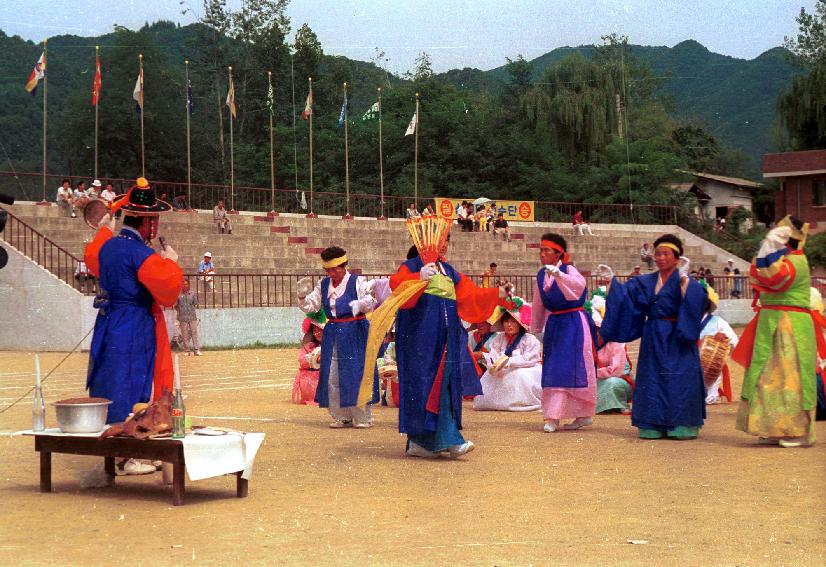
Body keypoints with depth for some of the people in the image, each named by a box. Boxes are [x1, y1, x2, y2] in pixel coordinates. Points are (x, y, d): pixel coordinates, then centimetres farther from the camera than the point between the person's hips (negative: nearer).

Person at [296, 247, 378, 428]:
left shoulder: (358, 282, -5)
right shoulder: (323, 285, 10)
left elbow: (372, 303, -14)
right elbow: (310, 306, 12)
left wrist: (361, 304, -35)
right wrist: (303, 295, -8)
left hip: (355, 333, -5)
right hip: (332, 335, 5)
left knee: (355, 374, -3)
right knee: (332, 377, 4)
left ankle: (362, 417, 6)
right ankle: (341, 416, 15)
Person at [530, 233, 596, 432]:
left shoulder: (568, 270, -11)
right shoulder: (541, 275, 8)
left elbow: (579, 284, -34)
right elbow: (538, 306, 17)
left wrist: (558, 274, -50)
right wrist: (536, 330, 22)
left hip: (573, 324, -7)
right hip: (553, 324, 7)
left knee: (569, 368, -9)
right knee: (551, 370, 5)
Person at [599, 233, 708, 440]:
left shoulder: (685, 283, -3)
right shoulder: (645, 282, 12)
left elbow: (699, 297, -20)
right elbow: (624, 295, 10)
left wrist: (684, 278, -26)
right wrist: (611, 280, 0)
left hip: (676, 342, -5)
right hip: (653, 341, 5)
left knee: (679, 381, -6)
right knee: (652, 381, 5)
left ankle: (682, 426, 1)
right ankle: (654, 426, 9)